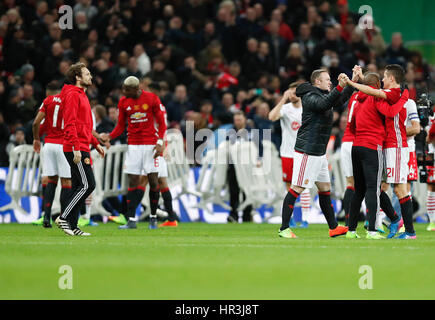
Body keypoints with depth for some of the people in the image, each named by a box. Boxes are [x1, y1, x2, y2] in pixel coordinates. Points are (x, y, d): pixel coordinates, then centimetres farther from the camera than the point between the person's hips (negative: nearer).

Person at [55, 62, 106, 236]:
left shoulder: (81, 95, 20)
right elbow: (70, 124, -19)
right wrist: (76, 148, -24)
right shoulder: (73, 95, -11)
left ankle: (72, 225, 9)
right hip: (76, 149, -10)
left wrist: (96, 143, 22)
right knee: (88, 184, -12)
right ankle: (64, 217, -9)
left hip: (81, 148, 10)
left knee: (78, 187, 8)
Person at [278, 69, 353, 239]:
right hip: (307, 151, -10)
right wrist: (340, 87, -39)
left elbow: (340, 99, 32)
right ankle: (284, 228, -6)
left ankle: (333, 227, 19)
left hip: (319, 153, 10)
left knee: (325, 188, 13)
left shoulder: (322, 95, 17)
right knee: (297, 188, -8)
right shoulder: (310, 97, -13)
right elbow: (325, 104, -33)